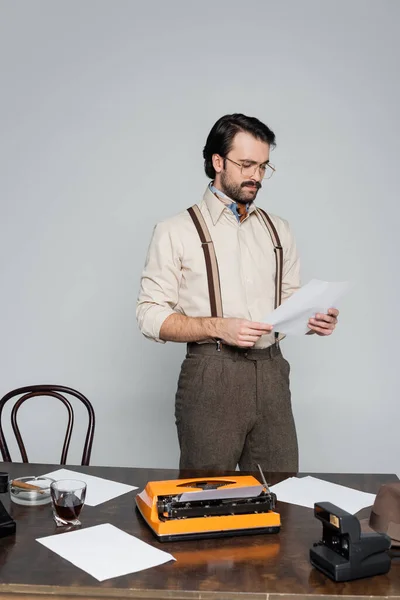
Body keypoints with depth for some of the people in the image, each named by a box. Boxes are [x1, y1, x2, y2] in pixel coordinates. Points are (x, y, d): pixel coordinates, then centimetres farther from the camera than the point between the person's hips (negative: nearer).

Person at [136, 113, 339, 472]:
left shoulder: (278, 230, 15)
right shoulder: (176, 232, 1)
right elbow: (151, 315, -4)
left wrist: (314, 319, -3)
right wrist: (218, 327, -17)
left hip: (272, 375, 4)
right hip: (211, 378, -4)